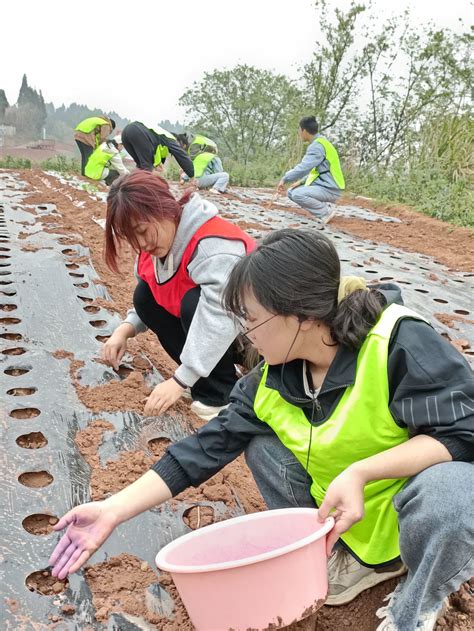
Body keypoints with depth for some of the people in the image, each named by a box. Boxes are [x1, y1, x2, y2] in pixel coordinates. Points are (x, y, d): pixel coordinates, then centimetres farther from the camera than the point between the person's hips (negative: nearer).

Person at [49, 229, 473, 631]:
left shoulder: (402, 342, -28)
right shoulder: (271, 383, -10)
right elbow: (205, 448, -9)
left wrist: (361, 471, -40)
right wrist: (112, 511, -14)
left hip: (435, 490, -5)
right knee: (262, 443, -7)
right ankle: (357, 559, 4)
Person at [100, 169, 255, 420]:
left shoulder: (214, 247, -32)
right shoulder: (156, 243, -4)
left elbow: (218, 321, -39)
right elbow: (149, 301, 9)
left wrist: (179, 381, -36)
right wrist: (125, 329, -10)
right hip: (207, 334, 8)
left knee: (194, 302, -33)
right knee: (146, 294, -5)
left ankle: (221, 393, -13)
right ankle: (203, 373, 1)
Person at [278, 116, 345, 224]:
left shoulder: (317, 146, -18)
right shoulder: (318, 143, 13)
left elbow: (303, 168, -27)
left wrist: (285, 179, -17)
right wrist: (301, 182, 9)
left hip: (329, 189, -10)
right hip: (322, 185, 10)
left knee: (297, 194, -26)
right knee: (291, 192, 10)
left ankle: (326, 213, -11)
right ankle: (322, 207, 7)